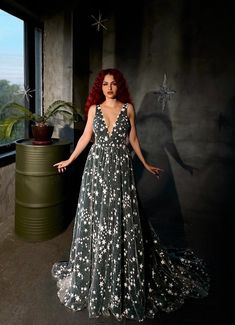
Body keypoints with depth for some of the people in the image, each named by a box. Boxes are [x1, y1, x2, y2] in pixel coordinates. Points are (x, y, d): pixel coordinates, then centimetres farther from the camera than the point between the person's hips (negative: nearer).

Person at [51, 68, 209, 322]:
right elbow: (85, 137, 12)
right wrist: (69, 160, 15)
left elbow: (133, 138, 9)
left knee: (122, 221, 2)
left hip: (120, 168, -1)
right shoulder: (94, 109, 6)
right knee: (95, 219, 7)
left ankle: (124, 282, 21)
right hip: (96, 167, 1)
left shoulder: (128, 108, 3)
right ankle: (92, 276, 27)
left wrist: (146, 164, 11)